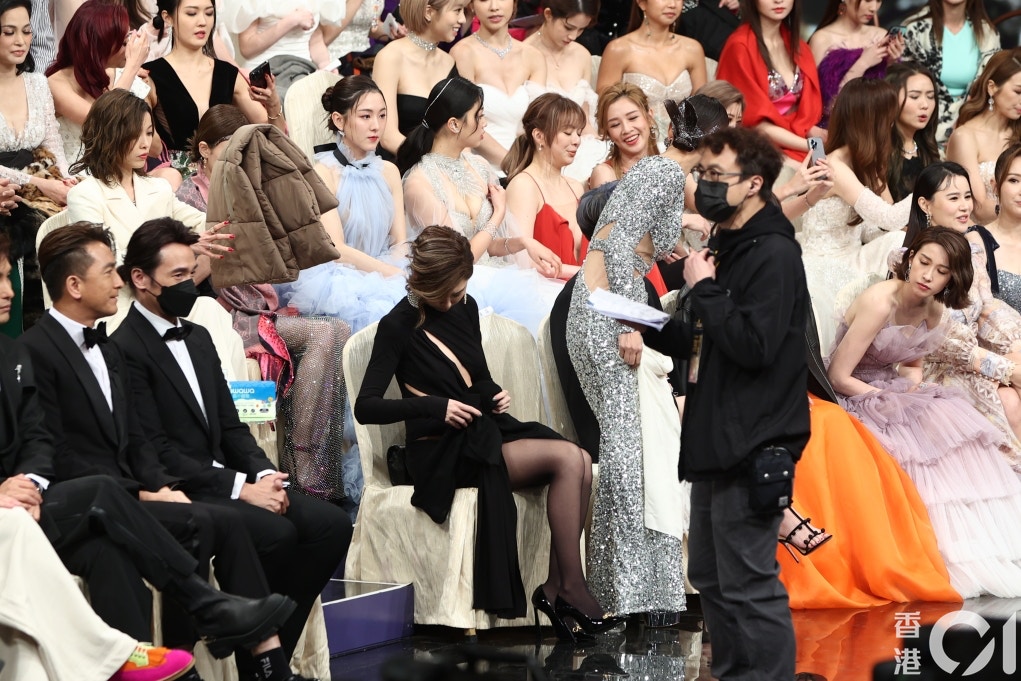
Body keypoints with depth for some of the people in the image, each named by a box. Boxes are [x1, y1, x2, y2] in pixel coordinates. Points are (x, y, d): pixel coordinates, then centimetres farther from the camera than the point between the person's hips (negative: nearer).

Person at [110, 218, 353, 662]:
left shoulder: (198, 338, 19)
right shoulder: (125, 349, -11)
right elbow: (156, 450, -17)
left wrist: (264, 475, -2)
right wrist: (241, 488, -19)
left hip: (222, 482, 9)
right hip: (176, 494, -8)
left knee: (331, 524, -10)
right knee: (276, 532, -29)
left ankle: (276, 646, -5)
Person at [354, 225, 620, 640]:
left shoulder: (466, 308, 11)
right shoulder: (399, 326, -8)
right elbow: (365, 407, -13)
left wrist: (495, 394, 1)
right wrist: (436, 407, -22)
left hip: (485, 431, 7)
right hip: (442, 454, -7)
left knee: (582, 465, -20)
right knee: (566, 458, -25)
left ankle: (555, 588, -19)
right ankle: (572, 589, -20)